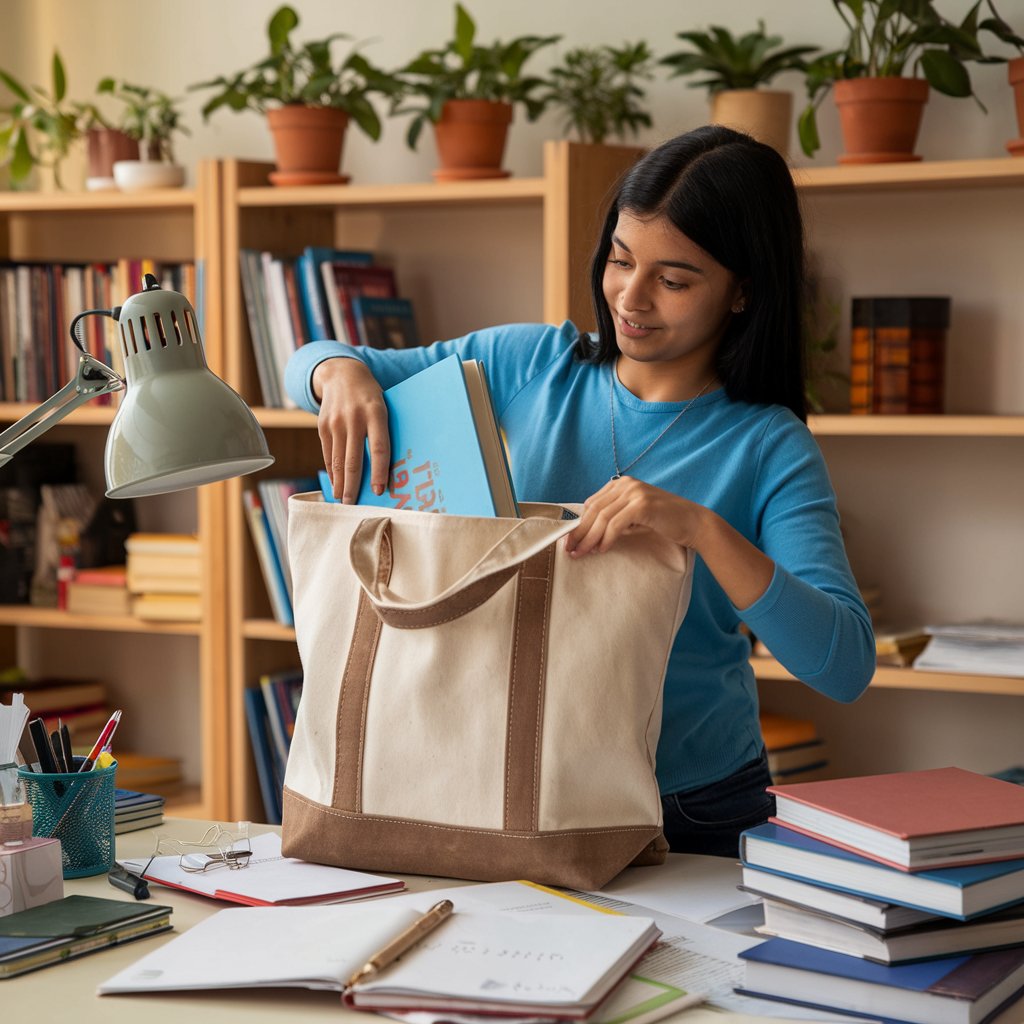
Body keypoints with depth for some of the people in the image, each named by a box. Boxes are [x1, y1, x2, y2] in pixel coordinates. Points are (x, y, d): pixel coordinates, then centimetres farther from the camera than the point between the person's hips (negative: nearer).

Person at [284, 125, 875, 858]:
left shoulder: (769, 448, -6)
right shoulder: (531, 364, 4)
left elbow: (846, 666, -18)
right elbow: (312, 365, 13)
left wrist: (704, 529, -31)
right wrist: (344, 373, -12)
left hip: (696, 813, -2)